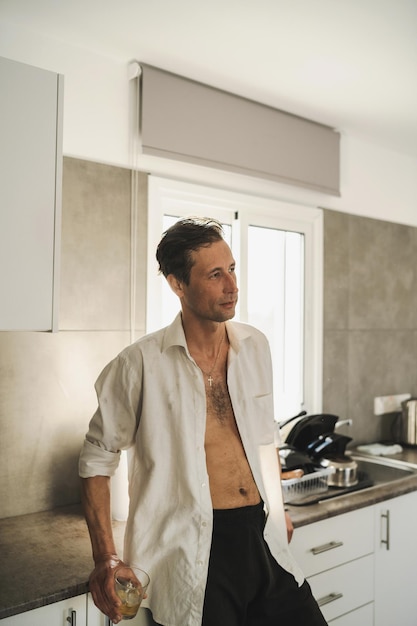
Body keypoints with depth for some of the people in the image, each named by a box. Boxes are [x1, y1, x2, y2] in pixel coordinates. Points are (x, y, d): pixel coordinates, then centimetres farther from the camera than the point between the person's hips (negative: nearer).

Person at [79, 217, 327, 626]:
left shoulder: (255, 346, 3)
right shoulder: (140, 364, -12)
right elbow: (97, 457, -4)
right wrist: (105, 558, -9)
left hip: (263, 539, 5)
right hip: (193, 554, -4)